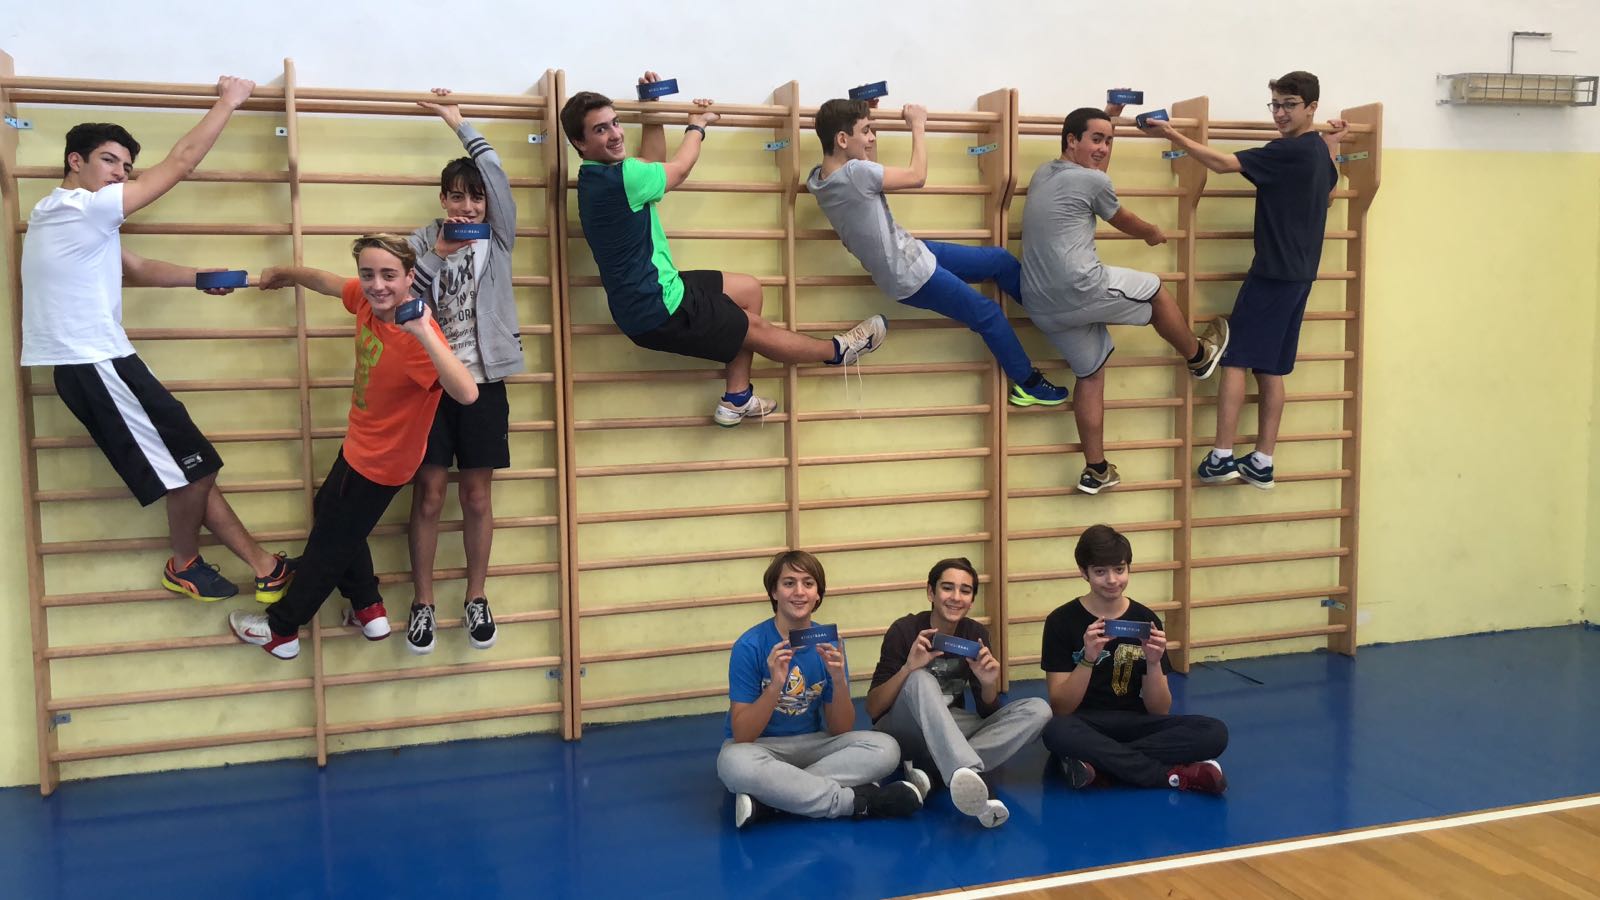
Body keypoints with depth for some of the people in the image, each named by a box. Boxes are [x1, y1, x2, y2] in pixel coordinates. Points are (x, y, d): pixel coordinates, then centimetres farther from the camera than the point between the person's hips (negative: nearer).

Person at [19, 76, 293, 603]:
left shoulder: (58, 214, 20)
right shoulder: (85, 207, -13)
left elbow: (135, 269, 24)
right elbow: (180, 163, -13)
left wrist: (200, 278, 13)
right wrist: (228, 102, -5)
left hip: (86, 366, 11)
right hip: (99, 366, -11)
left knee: (189, 468, 8)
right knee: (192, 466, -1)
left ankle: (262, 566, 9)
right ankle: (185, 565, 20)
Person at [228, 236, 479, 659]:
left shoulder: (418, 337, -35)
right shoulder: (367, 299, -13)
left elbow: (467, 393, -50)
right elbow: (329, 282, 11)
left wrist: (424, 333, -58)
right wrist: (286, 273, 28)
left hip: (380, 461, -8)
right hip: (359, 445, 8)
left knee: (329, 542, 12)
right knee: (328, 513, 29)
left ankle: (281, 630, 35)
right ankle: (369, 609, 42)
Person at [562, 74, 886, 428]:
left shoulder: (600, 175, 4)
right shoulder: (618, 179, -26)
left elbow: (651, 165, 22)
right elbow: (678, 169, -9)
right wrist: (697, 125, 9)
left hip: (656, 292, 10)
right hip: (658, 312, -10)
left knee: (749, 289, 19)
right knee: (758, 328, 6)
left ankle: (736, 400, 22)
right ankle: (837, 351, 31)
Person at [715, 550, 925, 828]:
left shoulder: (828, 643, -3)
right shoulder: (750, 646, -14)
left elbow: (841, 731, -3)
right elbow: (742, 735, -18)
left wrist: (839, 681, -22)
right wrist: (775, 685, -33)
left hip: (811, 745, 4)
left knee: (885, 748, -20)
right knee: (735, 763, -39)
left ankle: (767, 799, -25)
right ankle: (859, 800, -26)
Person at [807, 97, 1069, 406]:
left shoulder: (819, 177, -2)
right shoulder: (854, 172, -29)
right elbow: (917, 176, -19)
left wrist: (865, 124, 9)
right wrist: (918, 125, -7)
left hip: (913, 253, 10)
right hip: (913, 276, -10)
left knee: (1001, 260, 15)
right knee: (989, 315, 2)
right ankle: (1028, 384, 19)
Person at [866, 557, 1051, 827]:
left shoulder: (976, 634, -1)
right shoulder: (904, 631, -13)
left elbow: (988, 713, 4)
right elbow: (872, 709, -15)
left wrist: (989, 683, -19)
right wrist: (908, 667, -30)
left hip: (950, 732, 5)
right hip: (905, 732, -5)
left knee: (1038, 709, -16)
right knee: (920, 679, -36)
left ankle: (933, 772, -32)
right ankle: (970, 776, -56)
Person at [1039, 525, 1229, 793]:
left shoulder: (1146, 620, 3)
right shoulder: (1062, 621, -3)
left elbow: (1160, 711, 2)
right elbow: (1060, 709, -9)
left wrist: (1153, 663, -16)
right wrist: (1088, 659, -23)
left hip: (1135, 726, 3)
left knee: (1214, 733, -23)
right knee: (1056, 732, -39)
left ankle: (1098, 765, -24)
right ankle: (1176, 775, -25)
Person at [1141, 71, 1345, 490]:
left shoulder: (1289, 151, -15)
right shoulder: (1319, 151, 14)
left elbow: (1222, 163, -17)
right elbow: (1329, 187, 35)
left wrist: (1175, 136, -13)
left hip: (1273, 271, -9)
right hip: (1300, 274, 9)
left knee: (1235, 359, -6)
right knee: (1270, 368, 9)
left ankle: (1222, 457, -8)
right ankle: (1262, 463, 11)